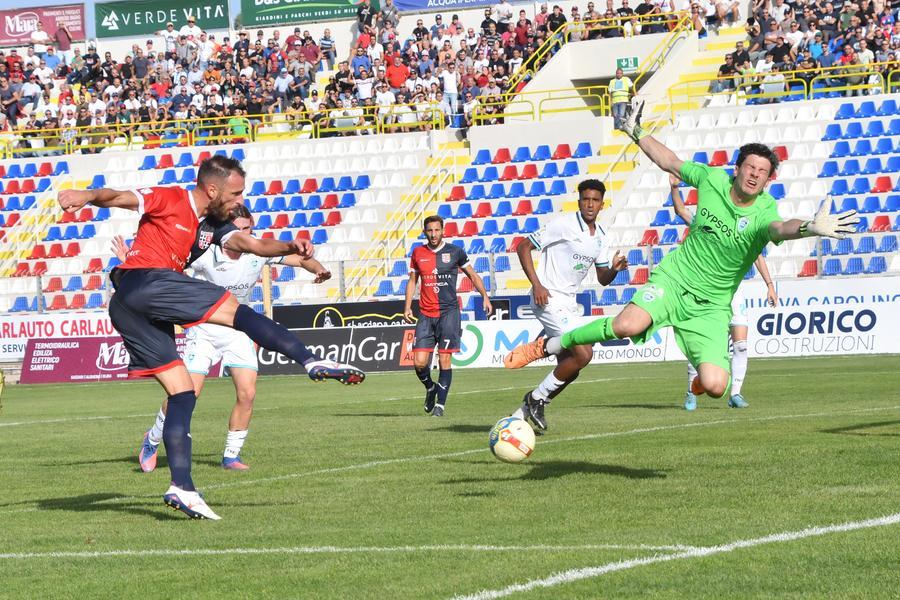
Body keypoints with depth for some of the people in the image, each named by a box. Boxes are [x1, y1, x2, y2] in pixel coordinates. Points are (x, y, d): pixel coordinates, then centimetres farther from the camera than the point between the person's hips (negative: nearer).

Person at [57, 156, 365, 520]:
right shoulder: (169, 201, 1)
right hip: (143, 282, -9)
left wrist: (291, 247, -9)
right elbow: (119, 198, -11)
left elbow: (253, 244, 10)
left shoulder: (213, 226, 22)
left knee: (182, 393, 6)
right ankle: (312, 363, -14)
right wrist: (86, 196, -32)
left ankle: (181, 488, 1)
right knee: (237, 312, -11)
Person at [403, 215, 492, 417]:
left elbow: (472, 275, 11)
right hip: (426, 315, 2)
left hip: (449, 312, -2)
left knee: (444, 360, -8)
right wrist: (407, 306, 8)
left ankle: (440, 404, 1)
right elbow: (412, 281, 18)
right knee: (419, 362, -6)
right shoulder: (418, 253, 9)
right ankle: (430, 388, 24)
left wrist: (484, 296, -1)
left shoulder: (455, 252, 2)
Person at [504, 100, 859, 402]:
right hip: (676, 277, 1)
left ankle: (704, 375, 26)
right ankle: (549, 345, -10)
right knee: (629, 325, -32)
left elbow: (779, 228, -42)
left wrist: (809, 227, -63)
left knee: (716, 388, -17)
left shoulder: (764, 212, -16)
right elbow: (670, 162, 15)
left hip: (711, 305, -1)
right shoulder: (712, 179, -5)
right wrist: (637, 133, 18)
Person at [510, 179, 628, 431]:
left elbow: (602, 278, 17)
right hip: (549, 299, -9)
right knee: (583, 354, -19)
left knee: (569, 369, 8)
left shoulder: (601, 237, 10)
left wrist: (614, 269, -7)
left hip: (568, 304, 9)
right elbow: (523, 247, -10)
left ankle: (523, 414, 20)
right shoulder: (563, 224, -12)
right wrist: (536, 285, -19)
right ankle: (537, 398, -2)